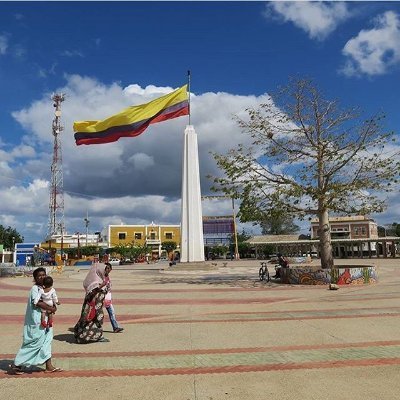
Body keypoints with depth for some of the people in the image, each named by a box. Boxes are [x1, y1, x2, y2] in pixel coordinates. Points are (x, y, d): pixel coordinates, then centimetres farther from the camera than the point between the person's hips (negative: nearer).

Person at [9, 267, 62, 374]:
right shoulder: (35, 288, -14)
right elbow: (38, 303, -24)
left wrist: (53, 306, -3)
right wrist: (51, 308, -16)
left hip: (44, 319, 9)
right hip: (36, 321, -9)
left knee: (47, 340, 10)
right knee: (34, 343, -2)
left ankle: (49, 366, 16)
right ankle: (16, 365, 12)